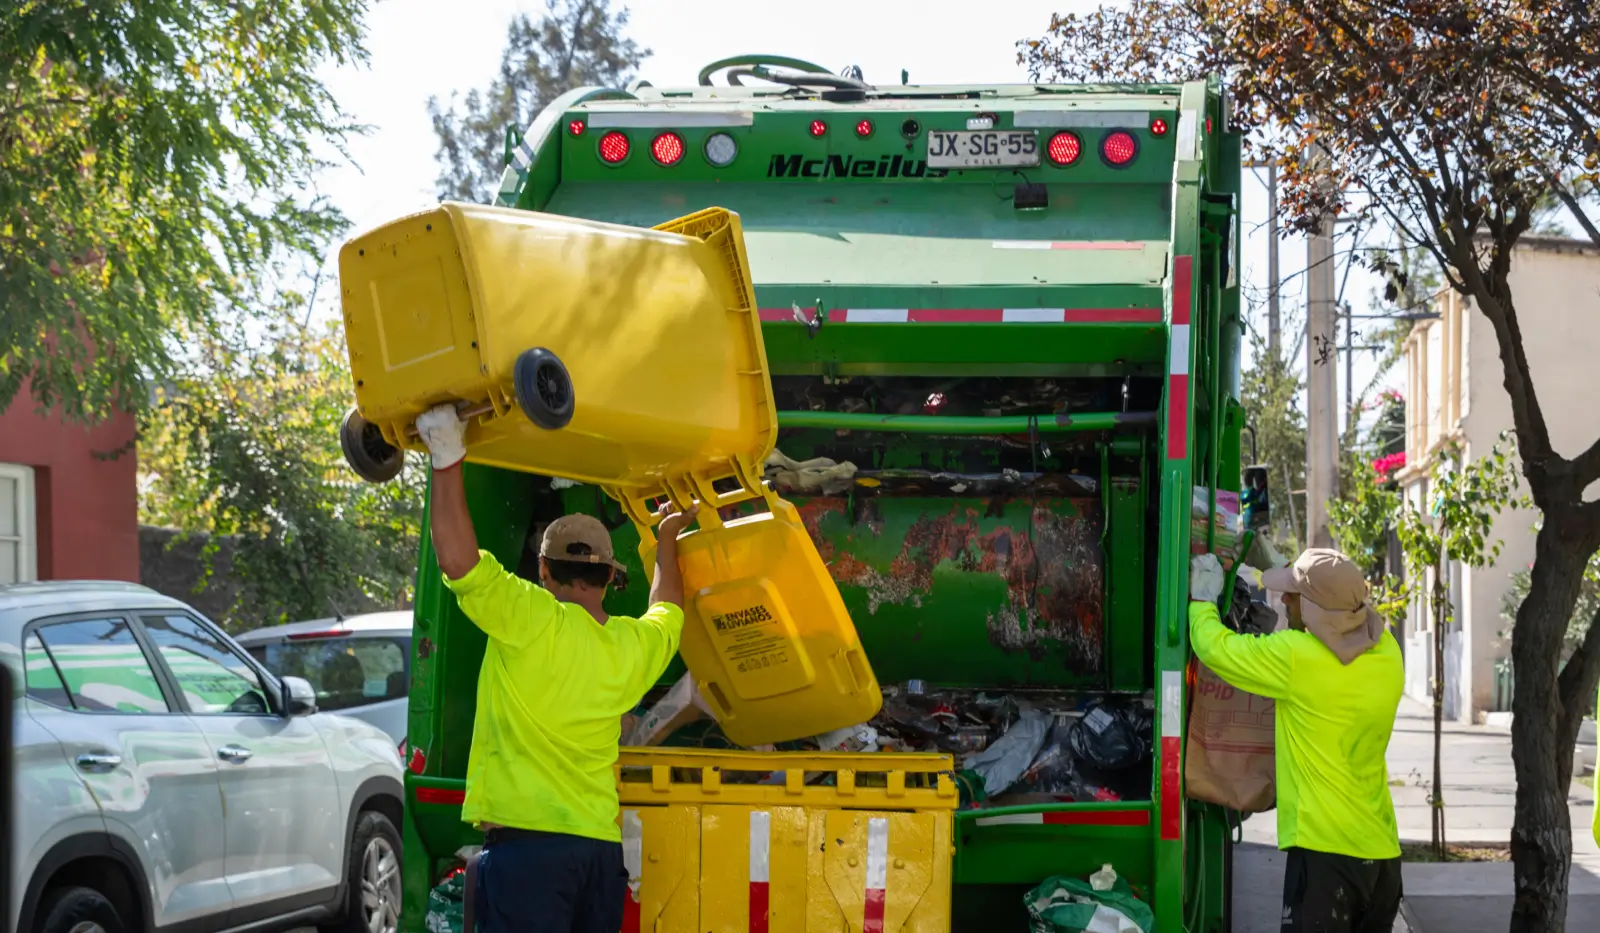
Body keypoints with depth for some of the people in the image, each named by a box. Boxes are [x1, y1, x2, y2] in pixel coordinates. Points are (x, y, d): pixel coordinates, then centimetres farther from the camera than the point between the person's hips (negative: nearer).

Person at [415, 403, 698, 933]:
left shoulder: (534, 620, -6)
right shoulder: (634, 647, 14)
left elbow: (458, 561, -14)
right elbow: (666, 612, 38)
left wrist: (448, 460, -7)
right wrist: (667, 538, 53)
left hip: (527, 839, -7)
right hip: (602, 847, 7)